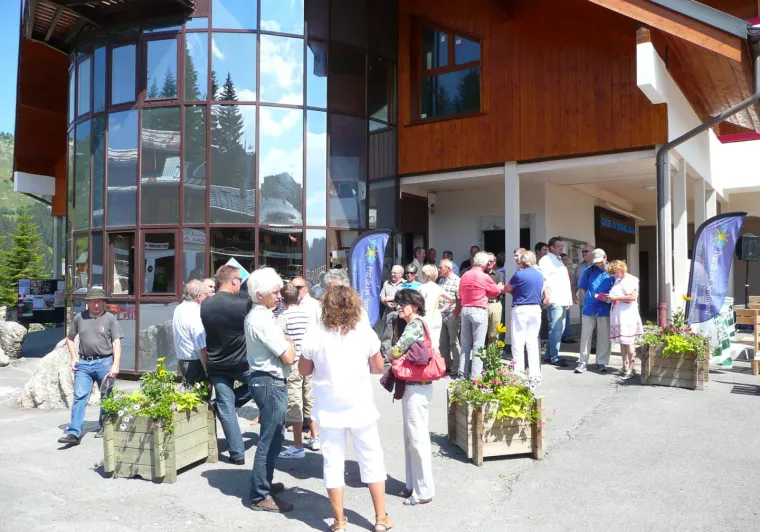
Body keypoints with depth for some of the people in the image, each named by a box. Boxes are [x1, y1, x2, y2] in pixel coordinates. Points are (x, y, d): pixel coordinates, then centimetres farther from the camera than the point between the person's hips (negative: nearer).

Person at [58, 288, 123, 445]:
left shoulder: (110, 319, -2)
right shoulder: (79, 318, 6)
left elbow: (116, 344, -6)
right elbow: (70, 338, 20)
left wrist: (115, 366, -14)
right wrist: (74, 358, 8)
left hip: (104, 363, -2)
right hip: (83, 363, 2)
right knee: (79, 397, -5)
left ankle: (103, 427, 27)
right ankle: (73, 433, -7)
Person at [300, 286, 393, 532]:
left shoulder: (313, 336, -8)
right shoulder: (365, 332, -8)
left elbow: (304, 370, 4)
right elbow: (379, 367, 2)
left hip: (329, 410, 0)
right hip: (360, 407, 0)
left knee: (333, 463, 11)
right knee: (372, 460, 13)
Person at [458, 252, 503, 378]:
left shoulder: (464, 276, 8)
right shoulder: (484, 277, -10)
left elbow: (460, 295, 11)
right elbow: (497, 291, 3)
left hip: (465, 310, 6)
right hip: (479, 311, -6)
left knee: (465, 343, 11)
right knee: (478, 344, -2)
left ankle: (462, 372, 15)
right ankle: (475, 374, -2)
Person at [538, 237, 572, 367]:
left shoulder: (558, 260, 23)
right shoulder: (546, 260, -6)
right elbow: (544, 280, -15)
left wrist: (568, 299, 20)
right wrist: (548, 296, -20)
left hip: (562, 300, 9)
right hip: (554, 300, -9)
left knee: (559, 329, 12)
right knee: (556, 329, -9)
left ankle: (550, 354, 19)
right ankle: (554, 357, -4)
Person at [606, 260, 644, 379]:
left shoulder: (631, 280, -8)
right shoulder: (618, 280, 18)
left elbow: (633, 297, -19)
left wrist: (615, 298, -15)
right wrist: (610, 298, 10)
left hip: (627, 316, -8)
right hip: (617, 315, 9)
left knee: (628, 342, -6)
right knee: (622, 342, 11)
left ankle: (631, 369, -2)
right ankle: (625, 367, 17)